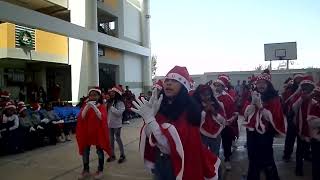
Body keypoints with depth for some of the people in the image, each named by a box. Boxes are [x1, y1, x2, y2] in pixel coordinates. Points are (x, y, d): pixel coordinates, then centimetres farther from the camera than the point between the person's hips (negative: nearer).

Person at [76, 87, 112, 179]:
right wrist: (87, 107, -23)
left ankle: (100, 170, 21)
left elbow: (101, 117, -21)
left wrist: (94, 107, -30)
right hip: (86, 131, 3)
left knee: (99, 150, 7)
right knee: (85, 151, 8)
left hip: (98, 131, -3)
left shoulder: (102, 106, -6)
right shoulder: (85, 105, 3)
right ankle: (86, 170, 25)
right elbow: (82, 117, -9)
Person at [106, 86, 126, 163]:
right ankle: (112, 155, 26)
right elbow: (106, 111, 12)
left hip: (117, 124, -6)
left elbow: (119, 112, -23)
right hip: (110, 124, 6)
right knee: (111, 140, 13)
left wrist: (111, 107, -21)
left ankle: (122, 155, 16)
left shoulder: (120, 102, -12)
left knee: (118, 139, 2)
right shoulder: (110, 102, 7)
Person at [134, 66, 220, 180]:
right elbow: (149, 136, -5)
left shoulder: (189, 109, -22)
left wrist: (149, 118, -31)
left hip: (179, 165, -5)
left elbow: (171, 144, -29)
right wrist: (152, 114, -20)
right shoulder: (162, 105, -4)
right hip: (159, 162, 5)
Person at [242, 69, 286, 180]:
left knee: (266, 158, 5)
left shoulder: (274, 98, -8)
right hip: (252, 132, 5)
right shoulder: (252, 96, 6)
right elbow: (246, 113, -1)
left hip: (266, 133, -4)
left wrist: (260, 105, -21)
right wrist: (253, 102, -16)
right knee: (253, 158, 16)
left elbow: (273, 117, -16)